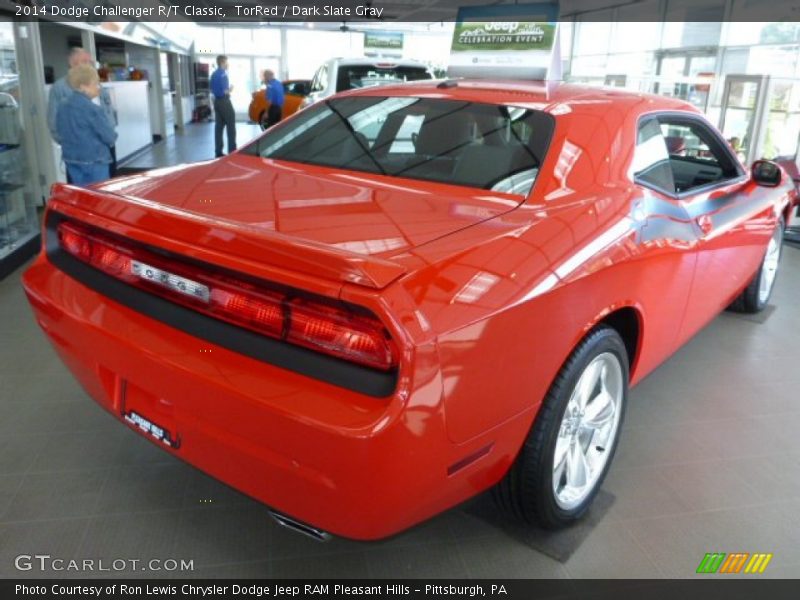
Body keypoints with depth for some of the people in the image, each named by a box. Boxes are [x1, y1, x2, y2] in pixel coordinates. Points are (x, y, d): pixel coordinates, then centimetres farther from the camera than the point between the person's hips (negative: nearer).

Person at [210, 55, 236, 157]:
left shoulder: (214, 74, 13)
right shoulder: (223, 74, -15)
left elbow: (213, 90, 18)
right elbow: (225, 91, -21)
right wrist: (230, 89, -2)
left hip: (217, 101, 9)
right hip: (224, 101, -9)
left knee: (218, 127, 9)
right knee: (231, 127, -2)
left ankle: (218, 152, 10)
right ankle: (232, 151, -2)